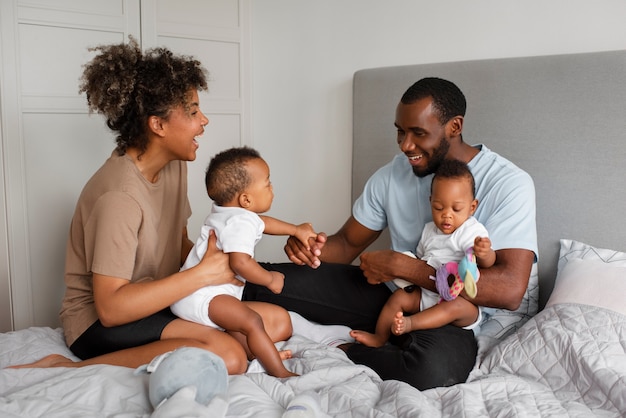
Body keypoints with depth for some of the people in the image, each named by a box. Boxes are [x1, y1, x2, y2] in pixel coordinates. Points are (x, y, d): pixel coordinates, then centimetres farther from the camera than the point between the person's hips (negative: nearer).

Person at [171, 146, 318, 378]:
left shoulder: (226, 211, 16)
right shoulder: (240, 222, -18)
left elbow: (261, 222, 34)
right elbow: (240, 262, -33)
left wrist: (296, 230, 37)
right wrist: (270, 279, -17)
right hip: (201, 296, -11)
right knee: (252, 321, -25)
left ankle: (255, 351, 13)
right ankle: (280, 372, -23)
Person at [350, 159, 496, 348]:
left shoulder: (472, 231, -12)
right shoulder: (429, 230, 10)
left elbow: (488, 263, -24)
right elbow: (420, 257, 25)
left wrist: (484, 253, -48)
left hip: (462, 299, -7)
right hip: (427, 293, 7)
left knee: (457, 306, -36)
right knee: (398, 297, -6)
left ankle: (410, 323, -44)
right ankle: (379, 338, 0)